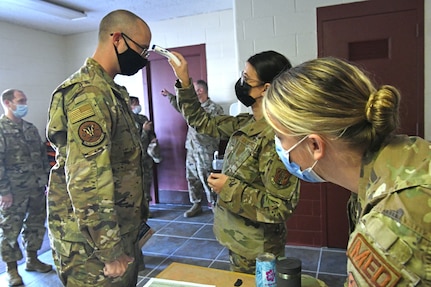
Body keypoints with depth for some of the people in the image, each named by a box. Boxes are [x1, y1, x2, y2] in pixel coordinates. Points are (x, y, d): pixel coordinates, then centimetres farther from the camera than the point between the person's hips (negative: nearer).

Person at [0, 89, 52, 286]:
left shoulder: (31, 128, 13)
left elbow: (42, 155, 17)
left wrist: (47, 179, 12)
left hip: (36, 188, 6)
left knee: (36, 225, 15)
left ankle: (32, 260, 31)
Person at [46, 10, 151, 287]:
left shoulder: (111, 90, 11)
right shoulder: (89, 94, -21)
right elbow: (86, 182, -27)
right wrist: (111, 251, -21)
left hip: (119, 232, 9)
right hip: (94, 246, -9)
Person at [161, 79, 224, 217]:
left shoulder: (215, 108, -11)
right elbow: (182, 107, 31)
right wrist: (170, 96, 30)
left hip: (206, 151, -7)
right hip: (191, 149, 7)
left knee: (207, 180, -3)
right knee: (192, 178, 12)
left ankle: (214, 206, 12)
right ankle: (196, 205, 25)